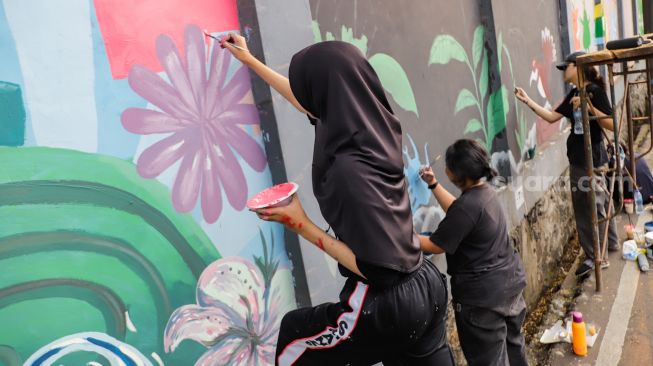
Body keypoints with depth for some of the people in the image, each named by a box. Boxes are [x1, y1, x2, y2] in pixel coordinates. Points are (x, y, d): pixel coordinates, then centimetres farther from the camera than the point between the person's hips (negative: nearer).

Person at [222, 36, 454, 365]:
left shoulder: (349, 169, -28)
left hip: (391, 302, -7)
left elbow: (375, 267, -23)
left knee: (293, 337, 16)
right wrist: (249, 60, 25)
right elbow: (311, 102, 14)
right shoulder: (370, 123, -4)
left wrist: (303, 227, -17)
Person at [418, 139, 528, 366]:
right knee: (512, 343, 27)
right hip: (509, 282, 10)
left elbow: (435, 246, -20)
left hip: (483, 296, -9)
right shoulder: (485, 191, 2)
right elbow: (456, 211, 19)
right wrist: (433, 184, 16)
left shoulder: (468, 205, -27)